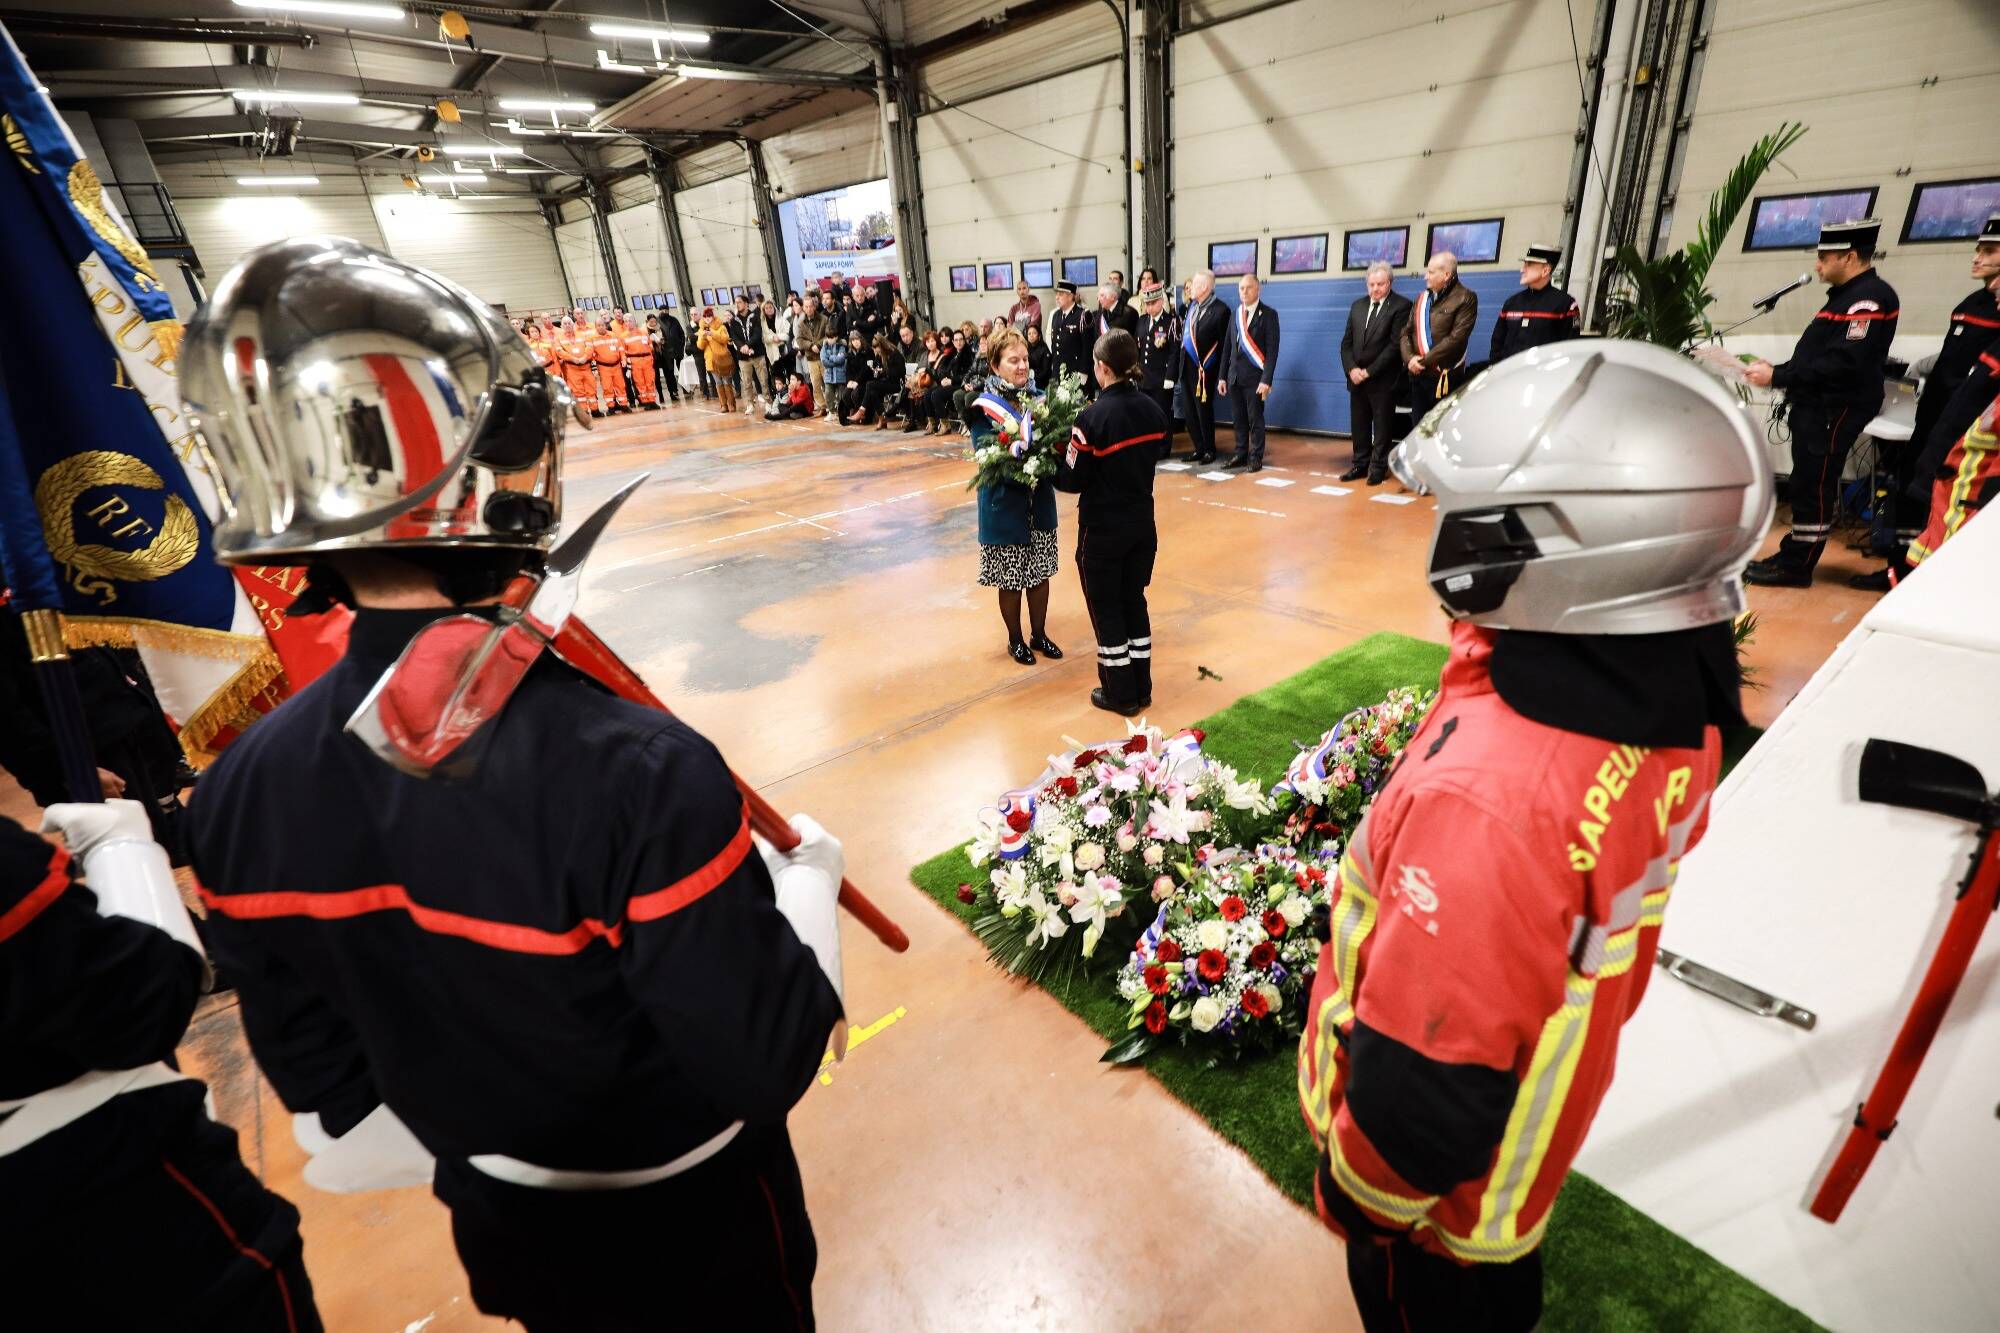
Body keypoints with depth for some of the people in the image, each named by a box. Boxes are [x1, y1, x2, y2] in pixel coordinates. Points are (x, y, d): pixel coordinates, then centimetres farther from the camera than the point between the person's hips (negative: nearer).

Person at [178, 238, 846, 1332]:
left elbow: (321, 1079, -4)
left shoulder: (240, 793, -18)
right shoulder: (640, 774, -39)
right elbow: (763, 1068, -28)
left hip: (503, 1222, 5)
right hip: (693, 1221, -4)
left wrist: (467, 1145, 12)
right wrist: (806, 876, -13)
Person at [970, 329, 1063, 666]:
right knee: (1010, 579, 8)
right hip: (1005, 505, -4)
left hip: (1040, 501, 4)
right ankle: (1015, 640, 27)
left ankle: (1039, 634, 32)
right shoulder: (983, 407, -11)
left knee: (1040, 572, 14)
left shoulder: (1038, 397, 2)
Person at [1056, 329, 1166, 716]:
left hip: (1103, 530, -6)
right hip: (1142, 524, 6)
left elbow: (1072, 480, -15)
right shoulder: (1153, 410, 0)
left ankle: (1121, 695, 19)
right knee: (1134, 602, 18)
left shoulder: (1093, 416, -19)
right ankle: (1141, 688, 27)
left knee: (1106, 611, 9)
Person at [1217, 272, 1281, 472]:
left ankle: (1256, 458, 8)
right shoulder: (1235, 313, 12)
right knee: (1238, 418, 9)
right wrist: (1222, 376, 7)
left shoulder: (1268, 314, -4)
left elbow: (1272, 349, -9)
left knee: (1255, 418, 0)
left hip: (1255, 376, -5)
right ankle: (1240, 454, 18)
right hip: (1234, 375, 5)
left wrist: (1266, 380, -18)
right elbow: (1227, 347, 13)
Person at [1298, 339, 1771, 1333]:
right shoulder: (1674, 708, -17)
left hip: (1440, 1182, -6)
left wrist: (1359, 1192, -12)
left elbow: (1425, 1085, -32)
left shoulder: (1485, 801, -43)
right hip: (1540, 1118, 6)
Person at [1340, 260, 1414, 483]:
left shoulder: (1401, 305, -6)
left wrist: (1369, 371, -15)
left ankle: (1378, 468, 10)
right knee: (1358, 425, 10)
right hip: (1357, 378, 5)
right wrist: (1351, 369, -6)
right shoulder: (1357, 306, 13)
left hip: (1383, 380, -5)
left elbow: (1396, 344, -12)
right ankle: (1360, 465, 19)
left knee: (1382, 427, 3)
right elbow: (1346, 342, 11)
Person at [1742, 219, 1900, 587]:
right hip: (1815, 407, 10)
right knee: (1807, 485, 14)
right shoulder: (1847, 294, 17)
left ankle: (1796, 568, -2)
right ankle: (1794, 554, 21)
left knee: (1812, 487, -7)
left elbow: (1842, 363, -23)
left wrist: (1777, 377, -20)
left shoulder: (1869, 298, -15)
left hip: (1834, 411, -10)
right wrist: (1778, 371, 8)